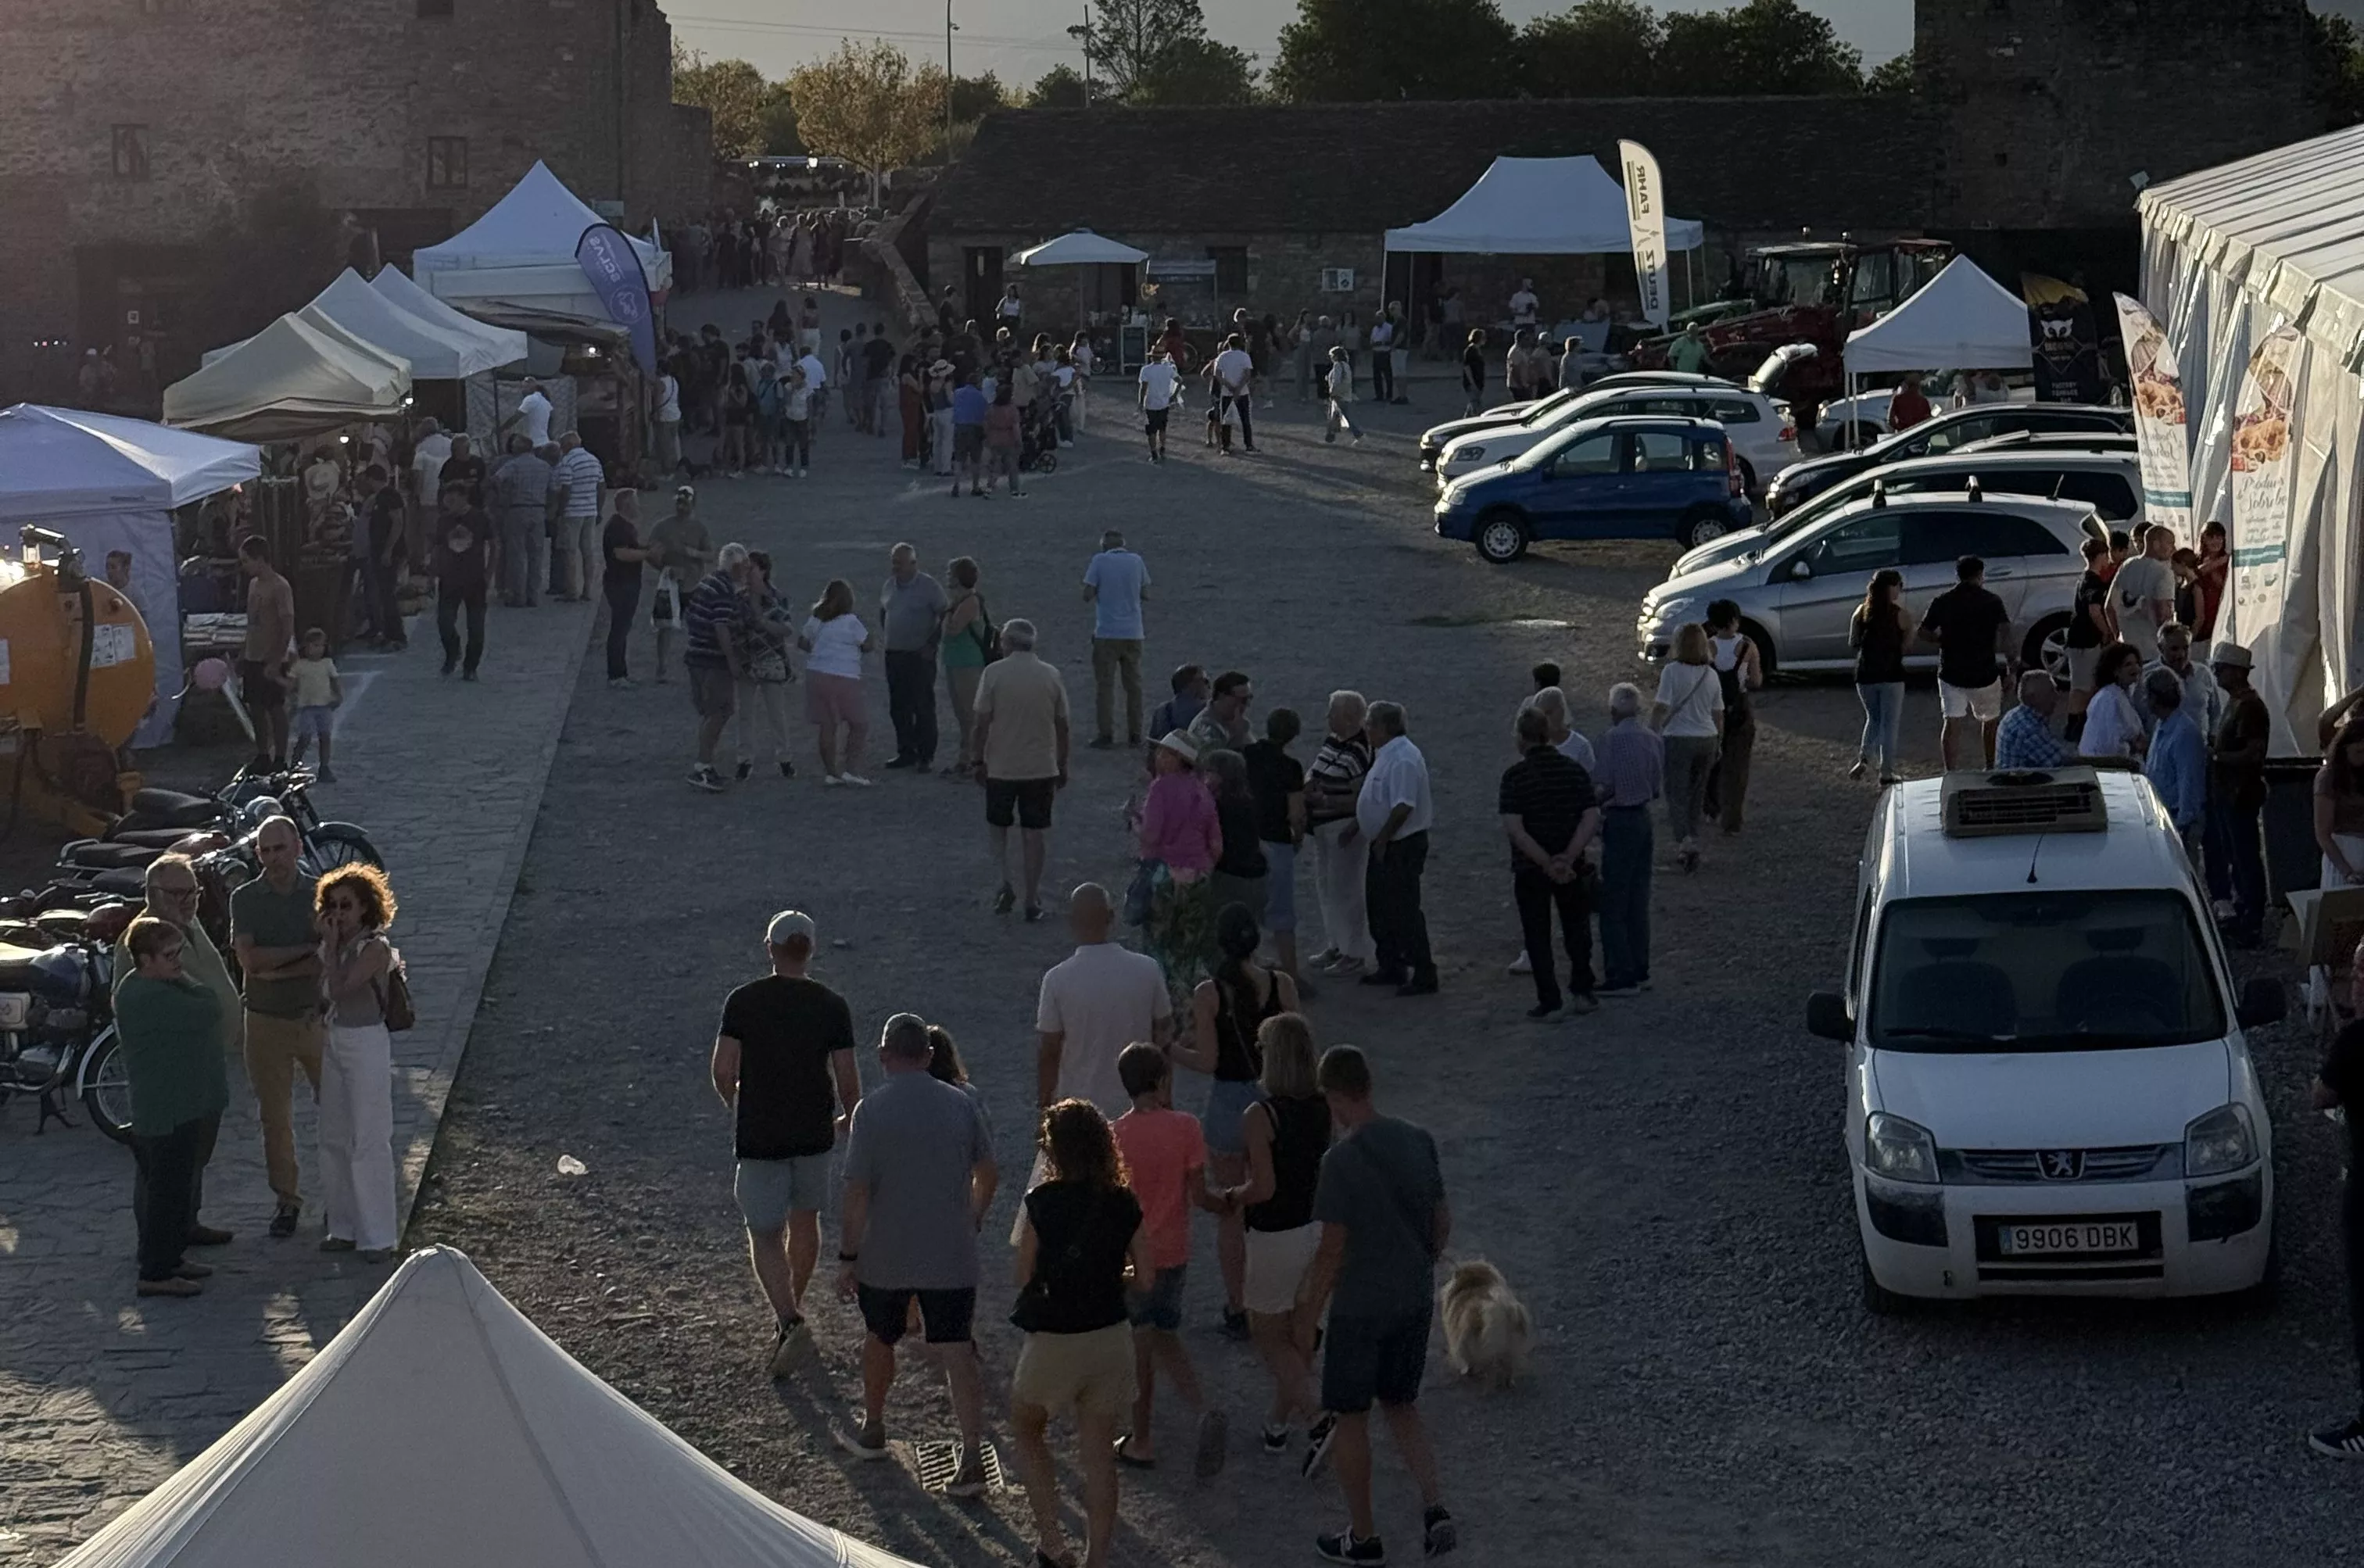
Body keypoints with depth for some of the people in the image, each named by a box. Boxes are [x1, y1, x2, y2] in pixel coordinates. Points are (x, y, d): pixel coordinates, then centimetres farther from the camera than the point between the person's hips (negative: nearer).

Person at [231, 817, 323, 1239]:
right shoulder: (245, 899, -1)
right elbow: (249, 960, -14)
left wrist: (278, 969, -19)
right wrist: (307, 949, -14)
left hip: (317, 1018, 0)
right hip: (267, 1023, 0)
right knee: (274, 1117, 6)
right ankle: (286, 1199, 16)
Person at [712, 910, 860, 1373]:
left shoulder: (743, 1001, -10)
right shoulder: (832, 1006, -7)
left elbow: (722, 1070, -11)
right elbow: (848, 1078, -7)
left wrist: (737, 1107, 10)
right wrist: (849, 1119, 14)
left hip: (758, 1137, -2)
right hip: (814, 1133, 2)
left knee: (765, 1236, 3)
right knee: (805, 1220, 22)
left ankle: (789, 1321, -16)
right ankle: (793, 1310, 37)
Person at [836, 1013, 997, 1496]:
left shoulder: (872, 1109, -13)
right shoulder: (960, 1104, -1)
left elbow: (857, 1193, -15)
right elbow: (989, 1173, 9)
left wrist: (847, 1258, -7)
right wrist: (973, 1219, 27)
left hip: (885, 1258, -2)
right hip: (952, 1258, 2)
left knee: (879, 1340, 21)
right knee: (957, 1355, 0)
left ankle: (873, 1431, 39)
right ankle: (973, 1458, -8)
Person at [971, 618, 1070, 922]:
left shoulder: (995, 673, -8)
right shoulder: (1052, 676, -1)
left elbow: (982, 722, -9)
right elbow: (1062, 726, 3)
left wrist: (979, 761, 1)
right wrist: (1062, 766, 13)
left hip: (1001, 767, -2)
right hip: (1041, 768, 2)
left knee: (997, 827, 18)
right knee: (1033, 834, 7)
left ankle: (1004, 883, 2)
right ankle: (1032, 902, 9)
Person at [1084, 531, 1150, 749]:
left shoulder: (1099, 561, -7)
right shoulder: (1137, 561, 3)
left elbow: (1088, 595, -10)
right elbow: (1145, 593, 9)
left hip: (1106, 633, -3)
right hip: (1133, 633, 3)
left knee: (1104, 685, 0)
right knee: (1133, 685, 11)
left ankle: (1105, 734, -5)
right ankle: (1134, 734, 12)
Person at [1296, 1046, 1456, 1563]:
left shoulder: (1341, 1161, -21)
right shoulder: (1418, 1142, -2)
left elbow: (1331, 1251, -18)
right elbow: (1442, 1224, 7)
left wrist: (1307, 1317, -6)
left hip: (1360, 1307, -6)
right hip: (1416, 1301, 6)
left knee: (1350, 1415, 11)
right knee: (1400, 1405, 22)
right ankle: (1435, 1507, 4)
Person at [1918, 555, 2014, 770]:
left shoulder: (1941, 602, -2)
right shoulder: (1991, 602, -6)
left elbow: (1924, 634, 0)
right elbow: (2005, 634, -17)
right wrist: (2012, 663, -11)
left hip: (1951, 673, 1)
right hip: (1984, 674, -1)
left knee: (1951, 722, 6)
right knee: (1989, 720, 19)